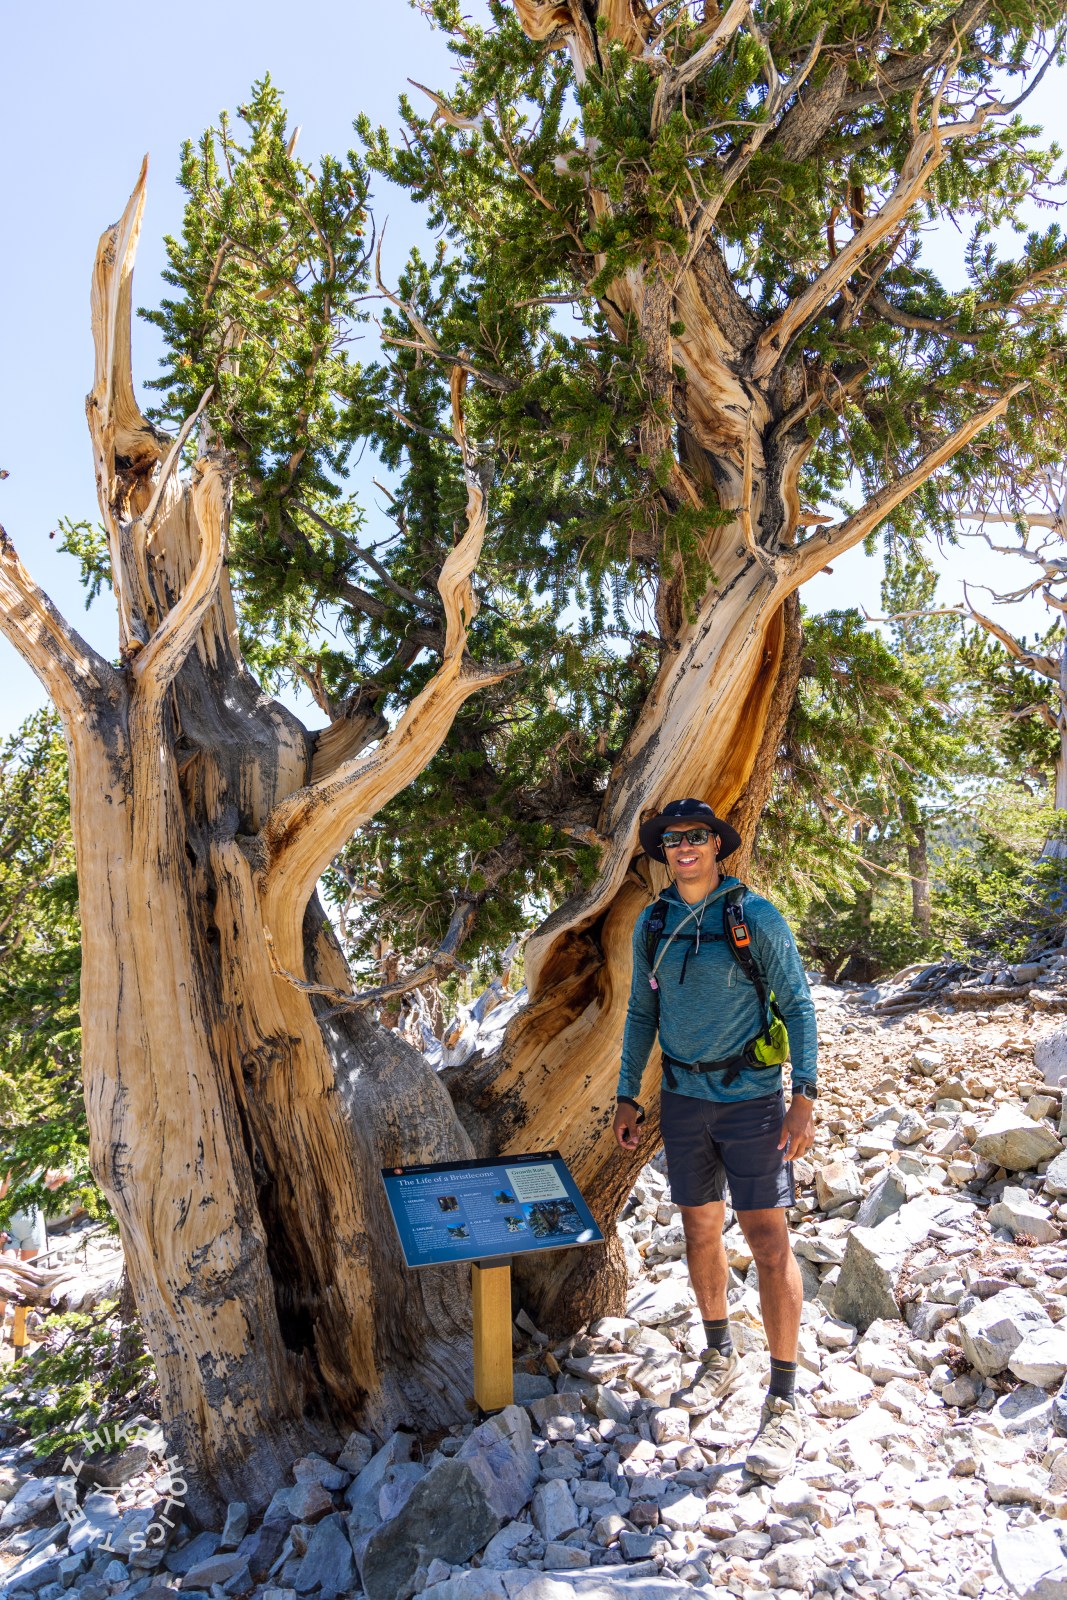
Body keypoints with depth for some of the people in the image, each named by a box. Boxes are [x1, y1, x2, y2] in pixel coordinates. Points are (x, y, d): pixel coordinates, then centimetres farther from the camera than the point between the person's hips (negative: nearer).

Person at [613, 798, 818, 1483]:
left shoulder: (756, 916, -10)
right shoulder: (653, 924, 3)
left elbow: (798, 1006, -8)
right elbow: (642, 1012, 12)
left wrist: (805, 1097, -15)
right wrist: (629, 1095, 10)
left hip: (750, 1098, -4)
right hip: (684, 1099, 5)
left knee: (768, 1241, -4)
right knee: (701, 1230, 14)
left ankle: (784, 1407, 8)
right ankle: (721, 1361, 36)